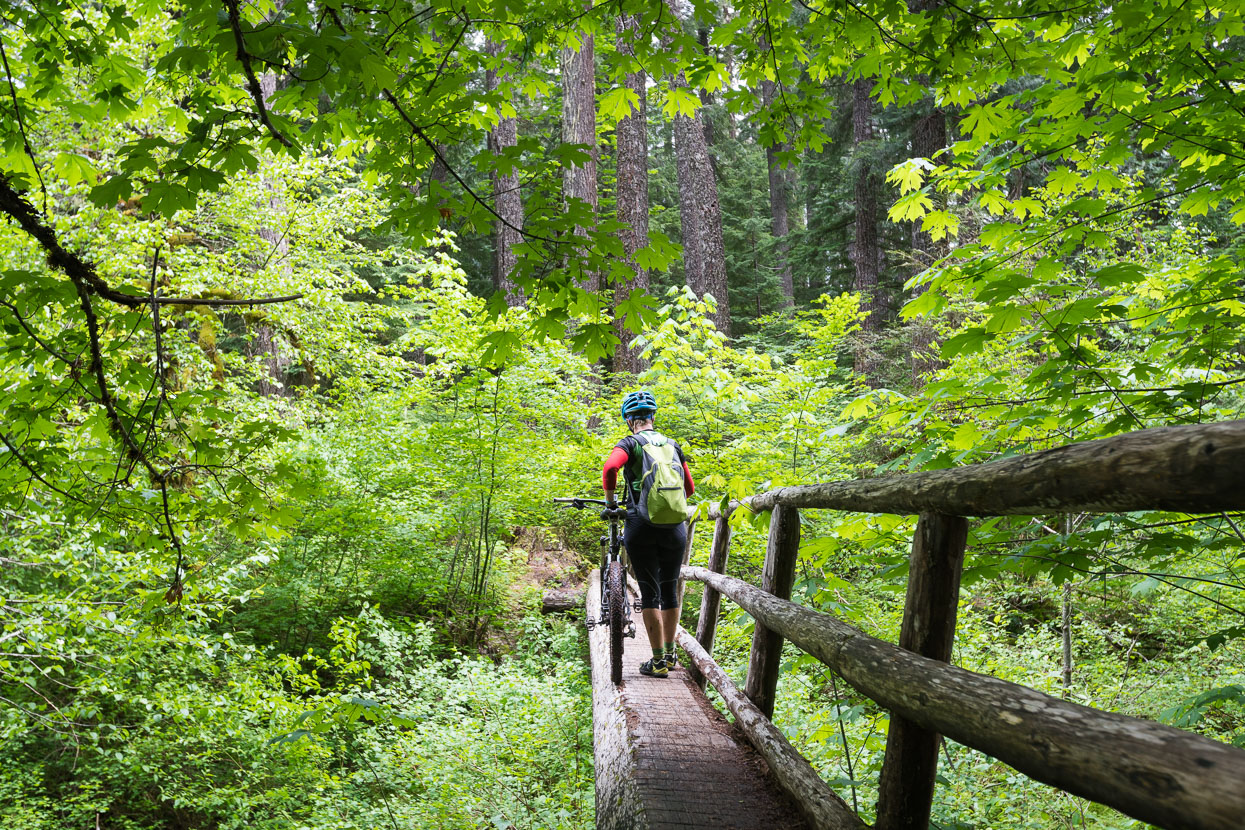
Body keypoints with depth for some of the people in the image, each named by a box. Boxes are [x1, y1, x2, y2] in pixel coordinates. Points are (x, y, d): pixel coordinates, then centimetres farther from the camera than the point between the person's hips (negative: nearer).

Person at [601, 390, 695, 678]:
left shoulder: (630, 444, -2)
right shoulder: (673, 445, 11)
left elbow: (610, 468, -21)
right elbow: (689, 487, 15)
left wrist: (610, 502, -7)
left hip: (642, 526, -4)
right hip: (675, 527, 4)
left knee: (649, 592, 3)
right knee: (670, 589, 16)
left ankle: (658, 661, 5)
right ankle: (670, 653, 26)